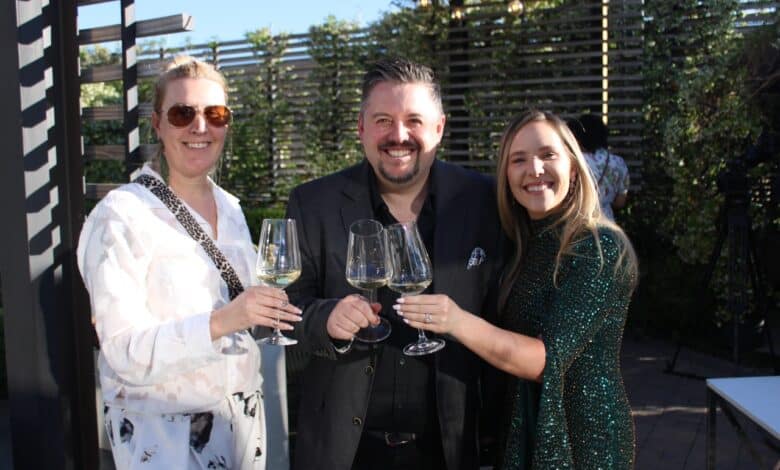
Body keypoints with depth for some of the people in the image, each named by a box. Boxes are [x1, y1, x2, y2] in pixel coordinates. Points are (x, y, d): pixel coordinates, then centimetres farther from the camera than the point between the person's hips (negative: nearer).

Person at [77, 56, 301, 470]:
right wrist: (220, 321, -32)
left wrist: (265, 307, -2)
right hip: (164, 432, -6)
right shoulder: (121, 216, -15)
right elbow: (126, 353, -20)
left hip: (243, 419, 6)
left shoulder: (230, 208, 5)